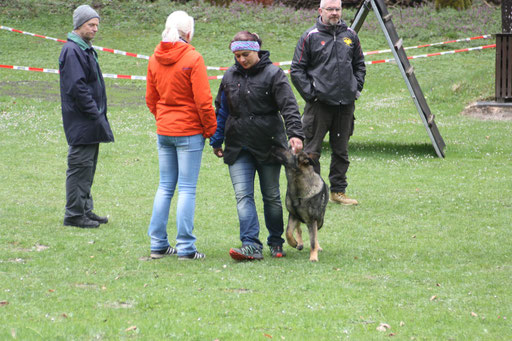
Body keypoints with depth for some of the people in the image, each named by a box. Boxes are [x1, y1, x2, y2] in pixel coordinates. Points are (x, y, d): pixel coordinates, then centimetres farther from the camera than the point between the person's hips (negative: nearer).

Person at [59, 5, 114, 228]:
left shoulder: (86, 49, 17)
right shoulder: (72, 51, -15)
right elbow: (77, 87, -21)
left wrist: (99, 114, 15)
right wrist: (94, 114, -19)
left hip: (90, 123, 10)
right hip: (81, 123, -10)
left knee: (88, 167, 14)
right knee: (80, 166, -7)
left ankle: (85, 210, 21)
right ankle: (74, 214, -3)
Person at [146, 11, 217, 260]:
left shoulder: (154, 59, 5)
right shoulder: (192, 59, -13)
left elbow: (150, 99, 12)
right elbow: (203, 100, -14)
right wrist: (211, 129, -3)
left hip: (164, 131, 6)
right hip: (189, 131, -6)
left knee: (165, 187, 13)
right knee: (187, 189, -2)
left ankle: (158, 244, 14)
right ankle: (185, 247, -2)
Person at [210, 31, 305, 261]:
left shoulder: (273, 74, -4)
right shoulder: (230, 76, 10)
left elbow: (289, 106, -12)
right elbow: (221, 111, 19)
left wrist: (295, 134, -26)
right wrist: (216, 141, 20)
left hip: (268, 146, -3)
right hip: (238, 147, 3)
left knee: (271, 196, 8)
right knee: (243, 196, -10)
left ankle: (276, 242, 22)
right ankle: (251, 246, -16)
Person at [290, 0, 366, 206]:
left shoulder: (350, 36, 10)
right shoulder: (310, 37, -3)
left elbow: (359, 66, 20)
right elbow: (297, 70, -3)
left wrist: (356, 89, 8)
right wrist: (310, 94, -9)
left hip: (345, 104, 4)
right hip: (319, 103, -4)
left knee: (341, 150, 10)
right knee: (312, 150, -2)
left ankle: (338, 191, 18)